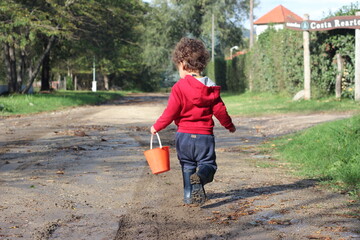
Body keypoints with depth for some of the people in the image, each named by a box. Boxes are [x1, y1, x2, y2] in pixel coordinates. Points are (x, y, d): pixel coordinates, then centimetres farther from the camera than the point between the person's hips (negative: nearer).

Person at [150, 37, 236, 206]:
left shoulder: (179, 87, -8)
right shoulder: (210, 87, 3)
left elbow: (171, 112, -9)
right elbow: (219, 110, 5)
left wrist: (156, 127, 5)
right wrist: (229, 125, 22)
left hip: (184, 136, -1)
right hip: (205, 136, 1)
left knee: (187, 166, 13)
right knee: (207, 163, 7)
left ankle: (189, 196, 8)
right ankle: (200, 177, -25)